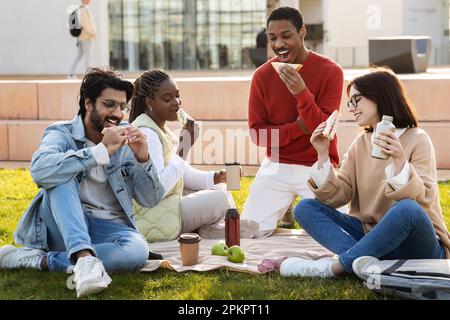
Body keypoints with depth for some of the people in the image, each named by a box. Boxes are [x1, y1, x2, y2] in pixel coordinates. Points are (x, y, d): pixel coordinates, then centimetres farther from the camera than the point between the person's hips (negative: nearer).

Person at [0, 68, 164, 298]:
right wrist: (101, 151, -29)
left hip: (108, 228, 2)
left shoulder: (126, 140, 6)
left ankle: (38, 260, -26)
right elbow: (40, 169, -29)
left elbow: (150, 200, 3)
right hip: (62, 225, -2)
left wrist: (143, 159, -15)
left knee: (138, 251, -32)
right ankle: (84, 257, -44)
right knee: (64, 175, -28)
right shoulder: (63, 134, -5)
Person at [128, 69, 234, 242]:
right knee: (220, 199, -12)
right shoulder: (147, 134, -20)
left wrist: (213, 178, -3)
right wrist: (183, 150, -26)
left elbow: (183, 172, 14)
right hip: (151, 220, -10)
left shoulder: (161, 129, 10)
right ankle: (206, 233, 11)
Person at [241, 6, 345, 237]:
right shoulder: (262, 75, -1)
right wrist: (298, 127, -17)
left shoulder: (330, 71, -9)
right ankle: (284, 209, 23)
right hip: (276, 166, 2)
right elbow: (256, 133, -2)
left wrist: (302, 93, -29)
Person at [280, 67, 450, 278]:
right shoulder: (361, 144, 10)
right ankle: (363, 259, -31)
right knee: (305, 208, -7)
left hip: (415, 245, -5)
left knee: (408, 209, -38)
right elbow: (336, 196, 0)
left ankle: (334, 267, -26)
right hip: (371, 235, 6)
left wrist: (399, 160, -34)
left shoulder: (417, 140, -6)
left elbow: (421, 200, -20)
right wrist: (323, 154, -9)